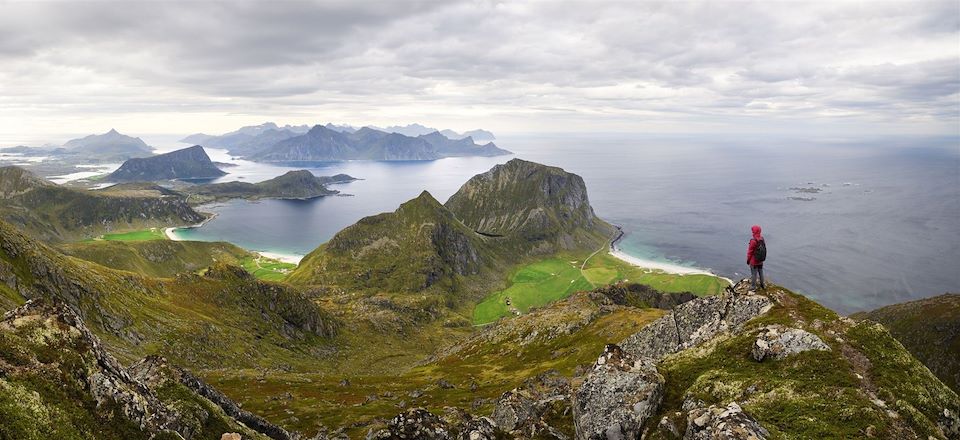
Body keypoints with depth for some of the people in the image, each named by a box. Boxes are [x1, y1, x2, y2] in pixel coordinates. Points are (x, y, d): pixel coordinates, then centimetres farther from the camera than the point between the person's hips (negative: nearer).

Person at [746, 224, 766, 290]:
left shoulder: (753, 241, -26)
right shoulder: (762, 239, -4)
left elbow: (750, 252, -17)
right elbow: (764, 249, 7)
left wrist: (748, 260, -5)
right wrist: (763, 257, 19)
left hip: (754, 261, -7)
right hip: (761, 260, 7)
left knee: (754, 274, 5)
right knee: (761, 272, 20)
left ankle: (753, 286, 16)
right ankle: (762, 285, 33)